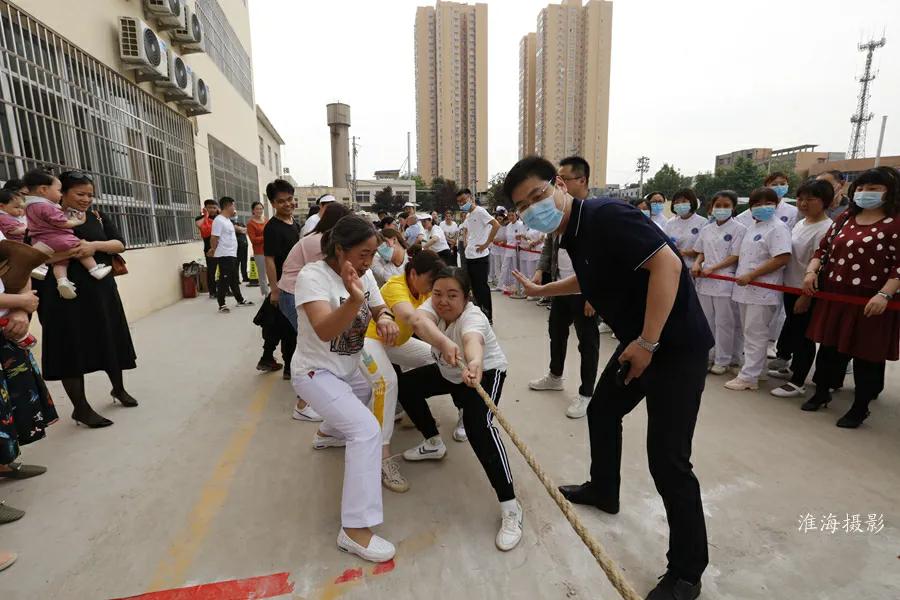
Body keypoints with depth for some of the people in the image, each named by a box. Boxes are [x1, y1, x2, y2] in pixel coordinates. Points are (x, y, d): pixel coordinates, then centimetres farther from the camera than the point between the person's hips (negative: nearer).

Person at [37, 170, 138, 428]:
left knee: (110, 340, 15)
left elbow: (120, 244, -3)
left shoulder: (98, 216, 7)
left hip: (101, 288, 4)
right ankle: (81, 408, 14)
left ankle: (119, 389, 37)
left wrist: (95, 245, -19)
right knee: (71, 347, 2)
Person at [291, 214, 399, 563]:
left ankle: (328, 432, 55)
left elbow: (380, 310, -1)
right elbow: (325, 331, -39)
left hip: (349, 369, 8)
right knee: (367, 430, -22)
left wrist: (385, 320, -25)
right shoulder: (312, 276, -26)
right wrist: (354, 300, -57)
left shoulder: (363, 275, -4)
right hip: (316, 373, -8)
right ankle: (355, 530, -14)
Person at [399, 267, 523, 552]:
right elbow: (419, 320, -44)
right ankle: (433, 445, 25)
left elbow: (472, 339, -59)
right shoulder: (433, 304, -20)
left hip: (486, 372, -7)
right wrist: (444, 342, -65)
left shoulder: (472, 316, -34)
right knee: (404, 385, 7)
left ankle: (510, 507, -19)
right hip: (449, 371, 7)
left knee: (478, 426, -29)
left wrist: (475, 362, -82)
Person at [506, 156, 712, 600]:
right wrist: (540, 290, 29)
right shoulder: (574, 234, 7)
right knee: (602, 412, 22)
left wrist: (648, 342, -25)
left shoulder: (605, 215, -22)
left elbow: (667, 264, -29)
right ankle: (603, 491, 45)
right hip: (638, 342, 10)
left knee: (667, 458, -6)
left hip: (677, 343, -10)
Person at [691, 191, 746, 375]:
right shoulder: (706, 230, 12)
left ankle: (723, 360, 13)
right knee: (707, 321, 11)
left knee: (724, 323, 2)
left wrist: (712, 269, -16)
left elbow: (735, 257, -9)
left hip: (725, 281, -5)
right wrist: (697, 263, -3)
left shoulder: (738, 229, -4)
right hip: (704, 281, 5)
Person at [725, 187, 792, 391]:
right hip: (746, 289, 8)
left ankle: (748, 377, 4)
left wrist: (751, 275, -20)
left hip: (762, 291, -8)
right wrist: (741, 277, 13)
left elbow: (782, 259, -19)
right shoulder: (751, 227, 16)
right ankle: (751, 367, 27)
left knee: (755, 335, -2)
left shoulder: (777, 228, -10)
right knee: (747, 333, 15)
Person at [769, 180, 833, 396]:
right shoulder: (800, 224, 9)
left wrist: (806, 295, -19)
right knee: (792, 328, 20)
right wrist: (791, 289, 16)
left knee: (803, 336, 1)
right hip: (791, 286, 8)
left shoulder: (826, 229, -17)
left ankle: (797, 383, 11)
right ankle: (788, 367, 37)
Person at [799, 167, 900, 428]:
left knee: (866, 355, 6)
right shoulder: (845, 218, 10)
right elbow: (824, 248, 13)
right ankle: (822, 392, 33)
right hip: (833, 296, 6)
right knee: (829, 347, 16)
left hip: (870, 302, -5)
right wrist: (812, 271, -4)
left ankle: (860, 408, 21)